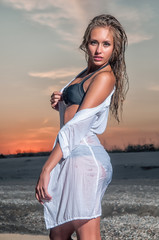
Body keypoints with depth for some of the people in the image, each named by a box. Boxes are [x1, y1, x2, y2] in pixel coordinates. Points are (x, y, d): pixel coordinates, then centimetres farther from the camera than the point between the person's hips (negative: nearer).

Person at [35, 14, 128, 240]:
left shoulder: (105, 77, -9)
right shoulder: (87, 73, 18)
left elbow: (77, 125, -17)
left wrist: (47, 169, -20)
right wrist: (59, 101, 8)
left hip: (85, 157, -10)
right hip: (74, 158, 10)